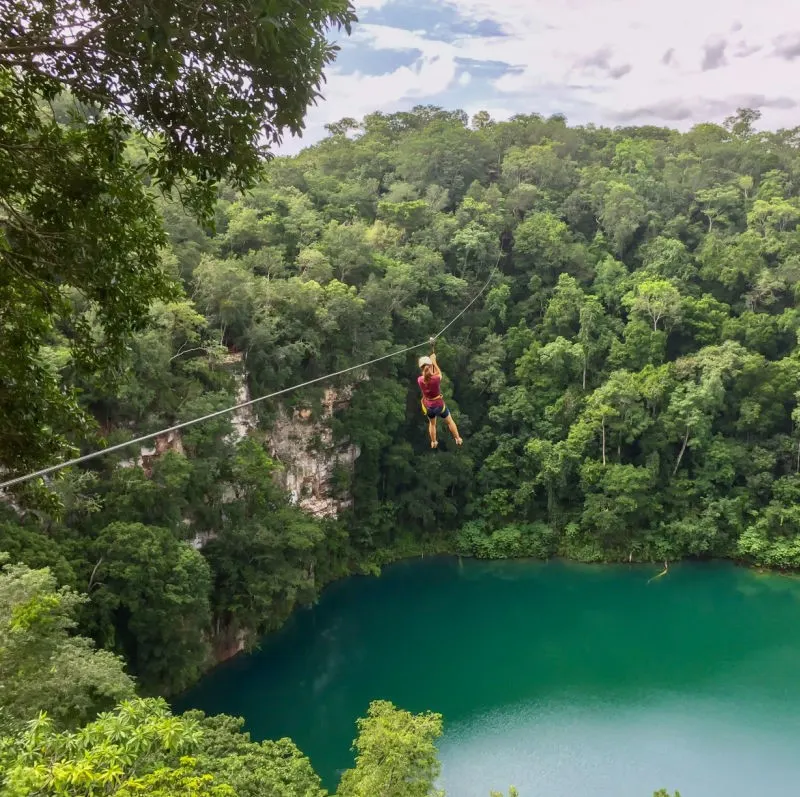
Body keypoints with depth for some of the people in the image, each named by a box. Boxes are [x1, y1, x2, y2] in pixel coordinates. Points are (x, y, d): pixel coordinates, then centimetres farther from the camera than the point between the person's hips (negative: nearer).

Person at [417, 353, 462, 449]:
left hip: (428, 406, 2)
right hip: (439, 404, -2)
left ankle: (433, 442, 49)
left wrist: (430, 360, 5)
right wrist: (434, 362, 4)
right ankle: (458, 439, 43)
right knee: (449, 421, 26)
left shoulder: (419, 380, -23)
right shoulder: (436, 378, -30)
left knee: (432, 423, 33)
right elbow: (439, 373, -5)